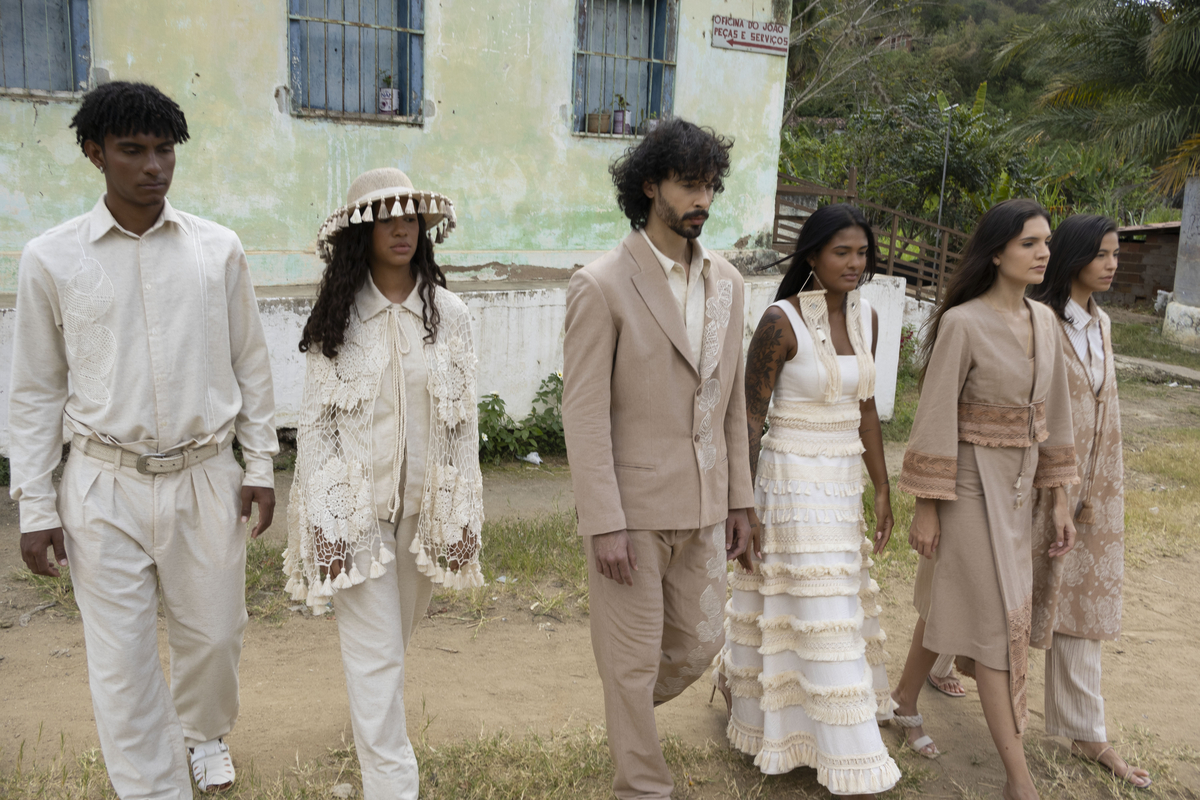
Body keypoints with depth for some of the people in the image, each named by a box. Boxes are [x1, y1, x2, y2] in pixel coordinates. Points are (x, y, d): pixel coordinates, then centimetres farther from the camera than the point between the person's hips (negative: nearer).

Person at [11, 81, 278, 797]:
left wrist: (261, 465, 5)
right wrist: (35, 504, 2)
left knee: (214, 634, 14)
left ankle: (205, 732, 45)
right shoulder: (52, 259, -2)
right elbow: (36, 389, 4)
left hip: (206, 476, 1)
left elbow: (251, 363, 7)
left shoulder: (219, 248, 1)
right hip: (105, 488, -1)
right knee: (122, 661, 4)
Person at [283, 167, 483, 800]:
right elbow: (315, 423, -4)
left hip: (424, 503, 2)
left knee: (394, 636, 19)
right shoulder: (334, 318, -4)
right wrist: (325, 522, -11)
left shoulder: (449, 313, 0)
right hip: (355, 505, -2)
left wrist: (464, 515, 0)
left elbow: (463, 421, 2)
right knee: (376, 655, -1)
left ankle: (373, 722, 46)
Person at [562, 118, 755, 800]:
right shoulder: (602, 285, -12)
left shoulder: (727, 281, 7)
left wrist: (739, 499, 11)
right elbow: (585, 415, -14)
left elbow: (733, 399, 12)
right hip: (634, 506, -6)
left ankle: (629, 710, 48)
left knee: (700, 642, 18)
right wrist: (605, 525, -16)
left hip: (703, 506, 6)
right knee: (634, 658, 8)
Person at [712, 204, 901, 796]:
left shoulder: (865, 318, 5)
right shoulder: (781, 322, -16)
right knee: (826, 619, -2)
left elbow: (865, 407, 13)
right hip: (793, 480, -7)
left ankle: (740, 685, 45)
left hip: (843, 481, 7)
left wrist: (882, 488, 13)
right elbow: (749, 420, -13)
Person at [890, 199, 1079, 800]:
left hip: (1018, 485, 6)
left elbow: (1054, 412, 10)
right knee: (998, 616, -2)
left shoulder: (1044, 321, 6)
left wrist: (1058, 498, 10)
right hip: (970, 480, -6)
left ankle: (905, 702, 37)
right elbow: (935, 417, -14)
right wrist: (926, 506, -13)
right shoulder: (963, 323, -15)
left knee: (949, 602, 17)